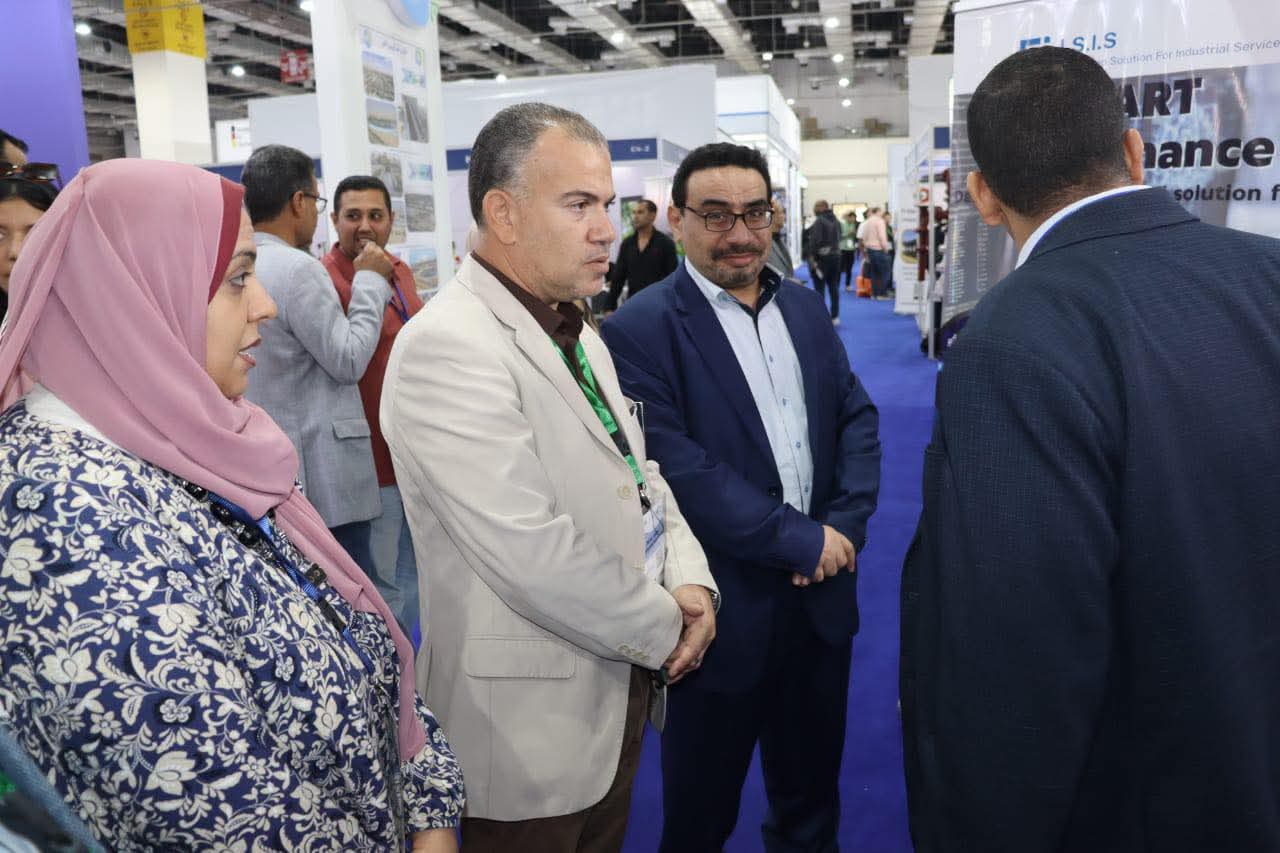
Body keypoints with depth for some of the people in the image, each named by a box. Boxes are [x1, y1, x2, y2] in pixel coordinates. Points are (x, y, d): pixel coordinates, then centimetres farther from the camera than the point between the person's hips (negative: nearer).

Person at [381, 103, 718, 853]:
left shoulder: (577, 333, 8)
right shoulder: (447, 347, -23)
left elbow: (638, 475, 12)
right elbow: (534, 556, -28)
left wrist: (690, 580, -6)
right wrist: (664, 629, -14)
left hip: (616, 691, 8)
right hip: (530, 725, -8)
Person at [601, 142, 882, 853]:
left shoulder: (805, 307, 7)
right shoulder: (641, 330, -14)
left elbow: (858, 417, 6)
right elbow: (677, 468, -21)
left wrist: (846, 526, -9)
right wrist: (800, 541, -18)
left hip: (822, 596, 6)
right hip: (726, 608, -5)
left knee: (813, 784, 25)